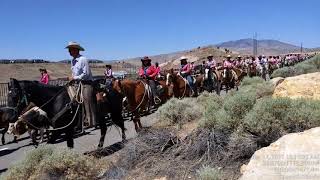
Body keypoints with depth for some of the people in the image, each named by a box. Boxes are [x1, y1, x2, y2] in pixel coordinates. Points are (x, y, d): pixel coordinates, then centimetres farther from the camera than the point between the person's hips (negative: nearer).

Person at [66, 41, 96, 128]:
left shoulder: (83, 59, -14)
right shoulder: (73, 61, 13)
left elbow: (86, 74, -18)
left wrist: (75, 78, -14)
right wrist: (72, 78, 5)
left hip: (86, 83, -9)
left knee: (88, 103, -5)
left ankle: (92, 122, 2)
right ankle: (86, 120, 19)